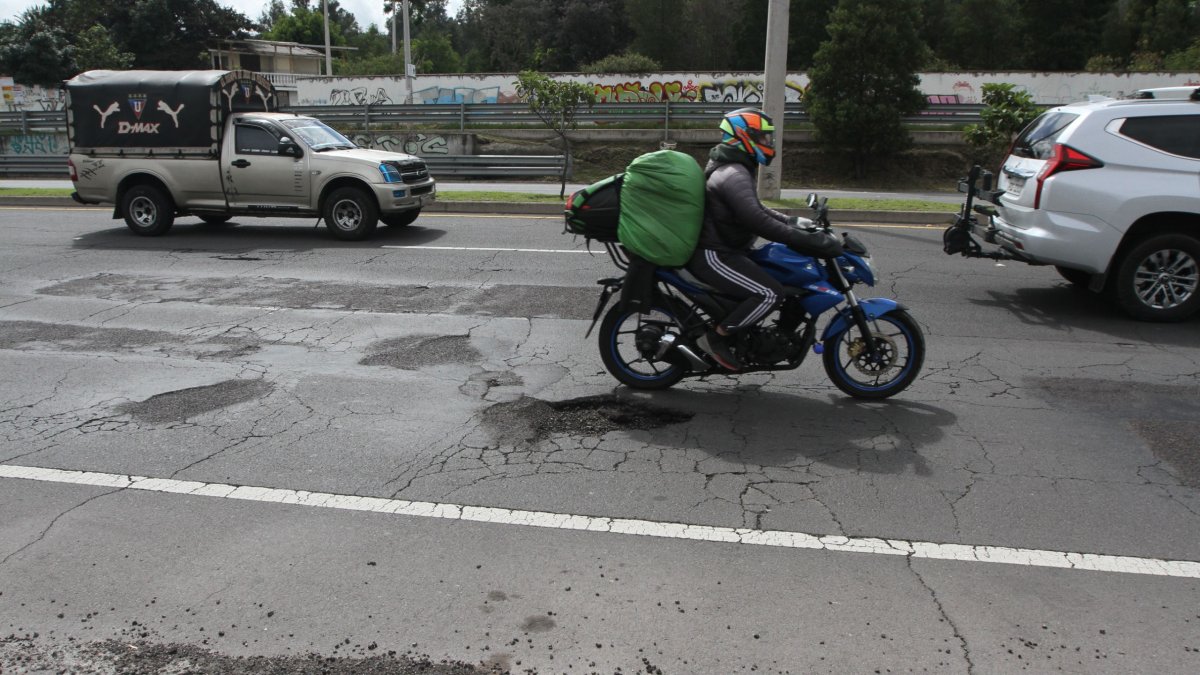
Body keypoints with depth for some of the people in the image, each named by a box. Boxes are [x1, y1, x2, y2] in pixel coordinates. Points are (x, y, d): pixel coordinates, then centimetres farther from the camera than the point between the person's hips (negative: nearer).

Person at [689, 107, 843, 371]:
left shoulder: (738, 169, 16)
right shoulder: (734, 175, -20)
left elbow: (755, 208, 26)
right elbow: (757, 221, -33)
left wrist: (793, 222, 14)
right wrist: (808, 240, -34)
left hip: (724, 249, 11)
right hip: (713, 256, -11)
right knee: (770, 293, -22)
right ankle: (716, 337, -11)